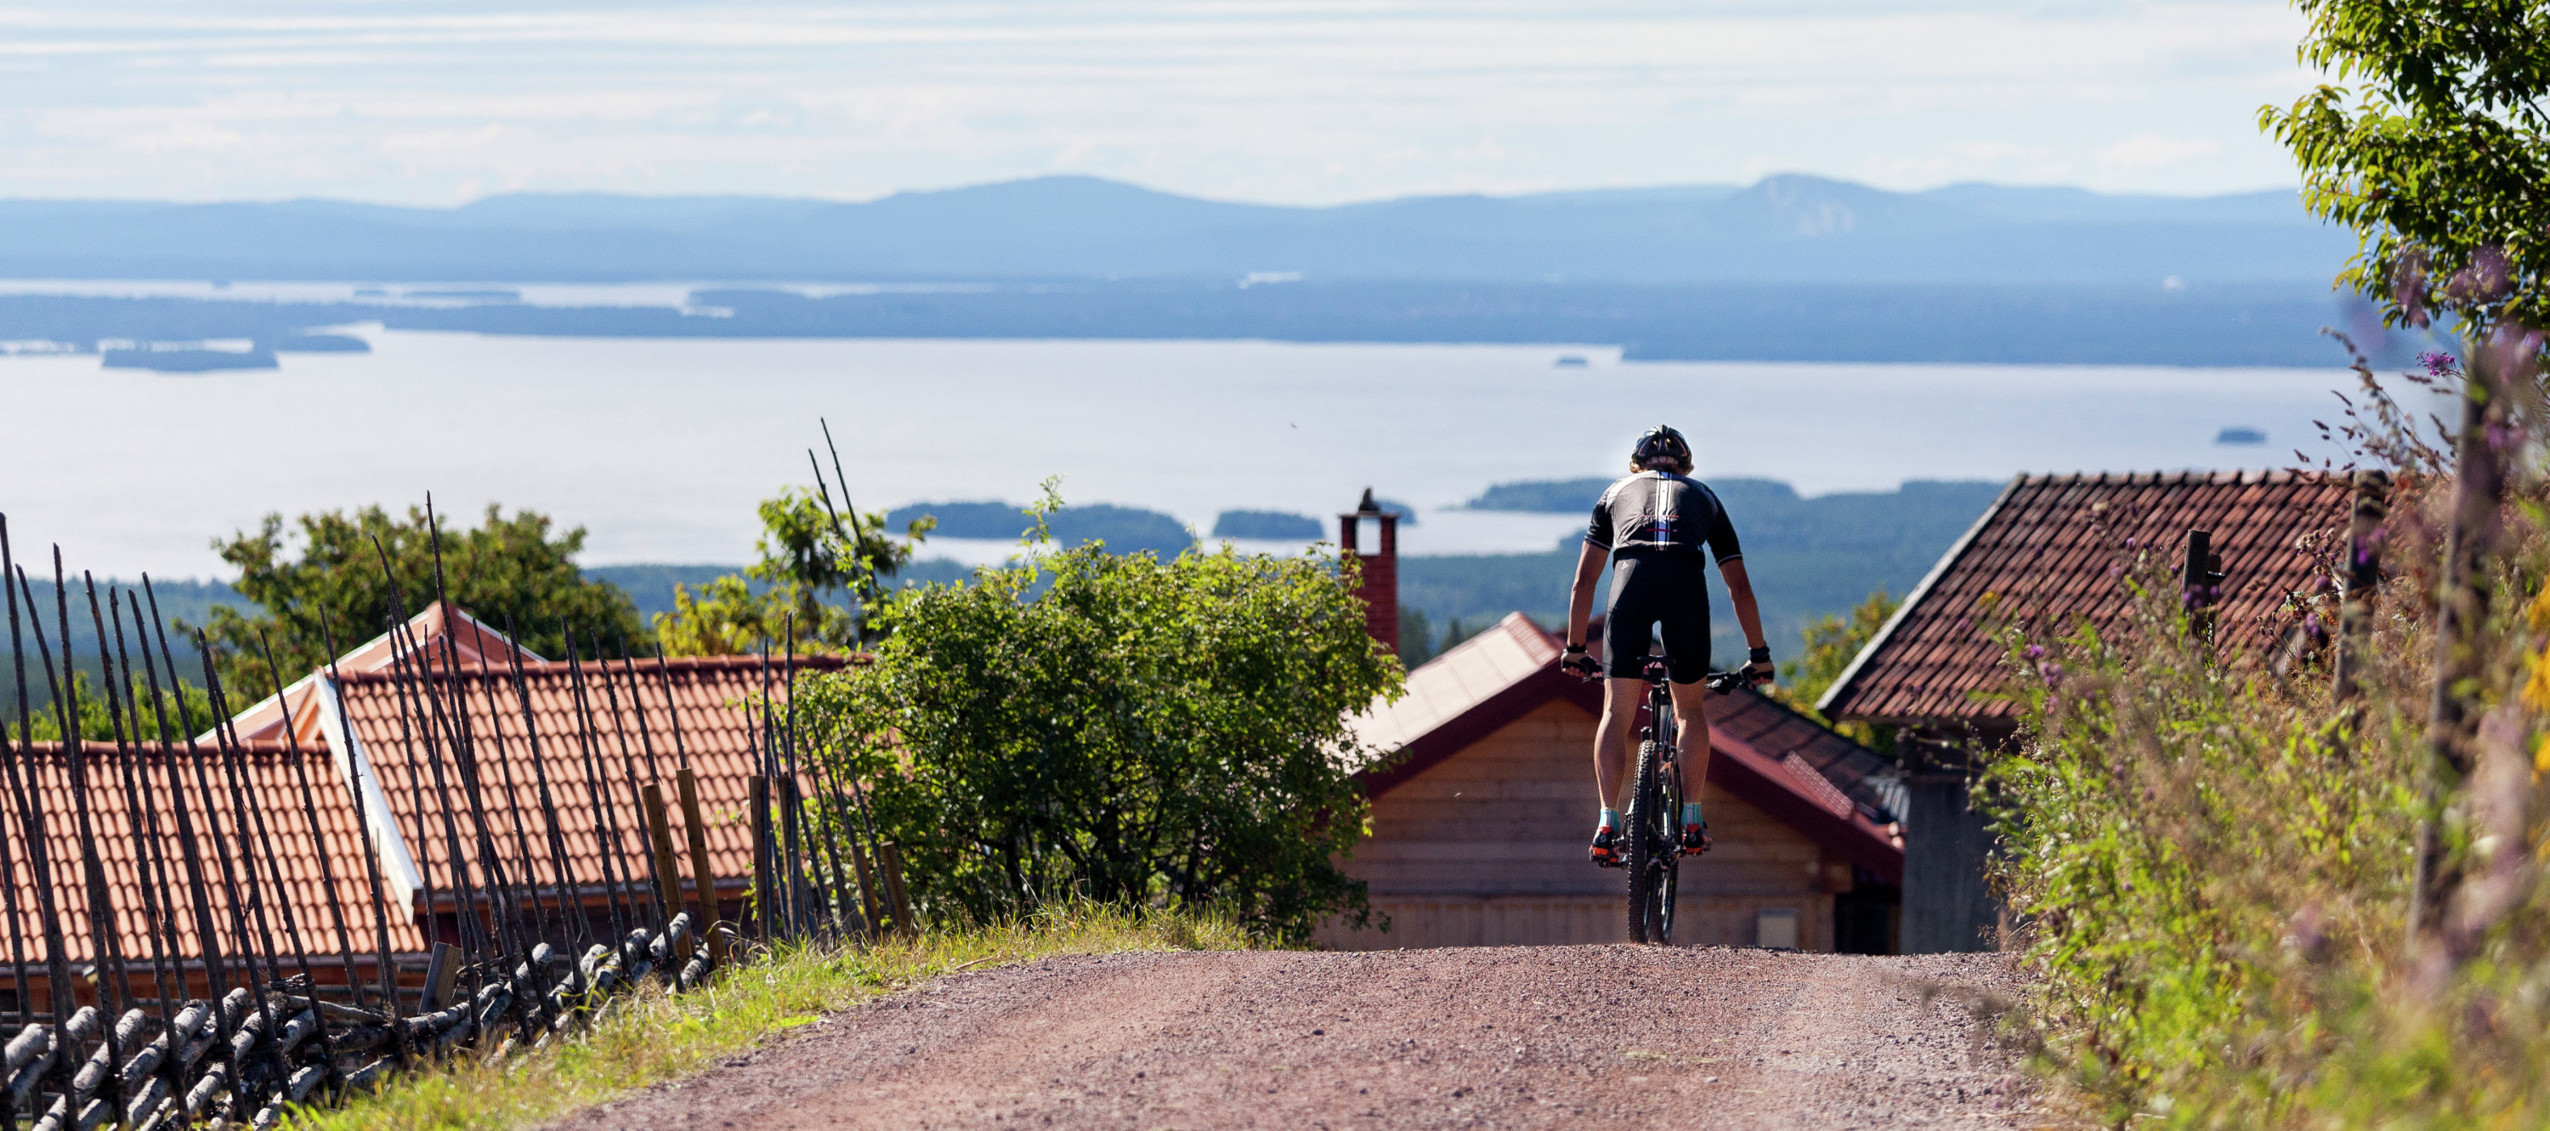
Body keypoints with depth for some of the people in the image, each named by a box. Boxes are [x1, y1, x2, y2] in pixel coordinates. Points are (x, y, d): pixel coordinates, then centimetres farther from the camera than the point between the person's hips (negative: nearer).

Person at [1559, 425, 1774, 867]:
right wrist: (1759, 655, 35)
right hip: (1687, 581, 1)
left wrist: (1575, 649, 34)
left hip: (1632, 580, -1)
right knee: (1689, 708, 19)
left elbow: (1584, 580, 28)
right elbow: (1739, 586, 30)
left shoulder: (1617, 493, 32)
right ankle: (1692, 821, 17)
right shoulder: (1704, 497, 33)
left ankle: (1608, 824, -6)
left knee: (1616, 713, 6)